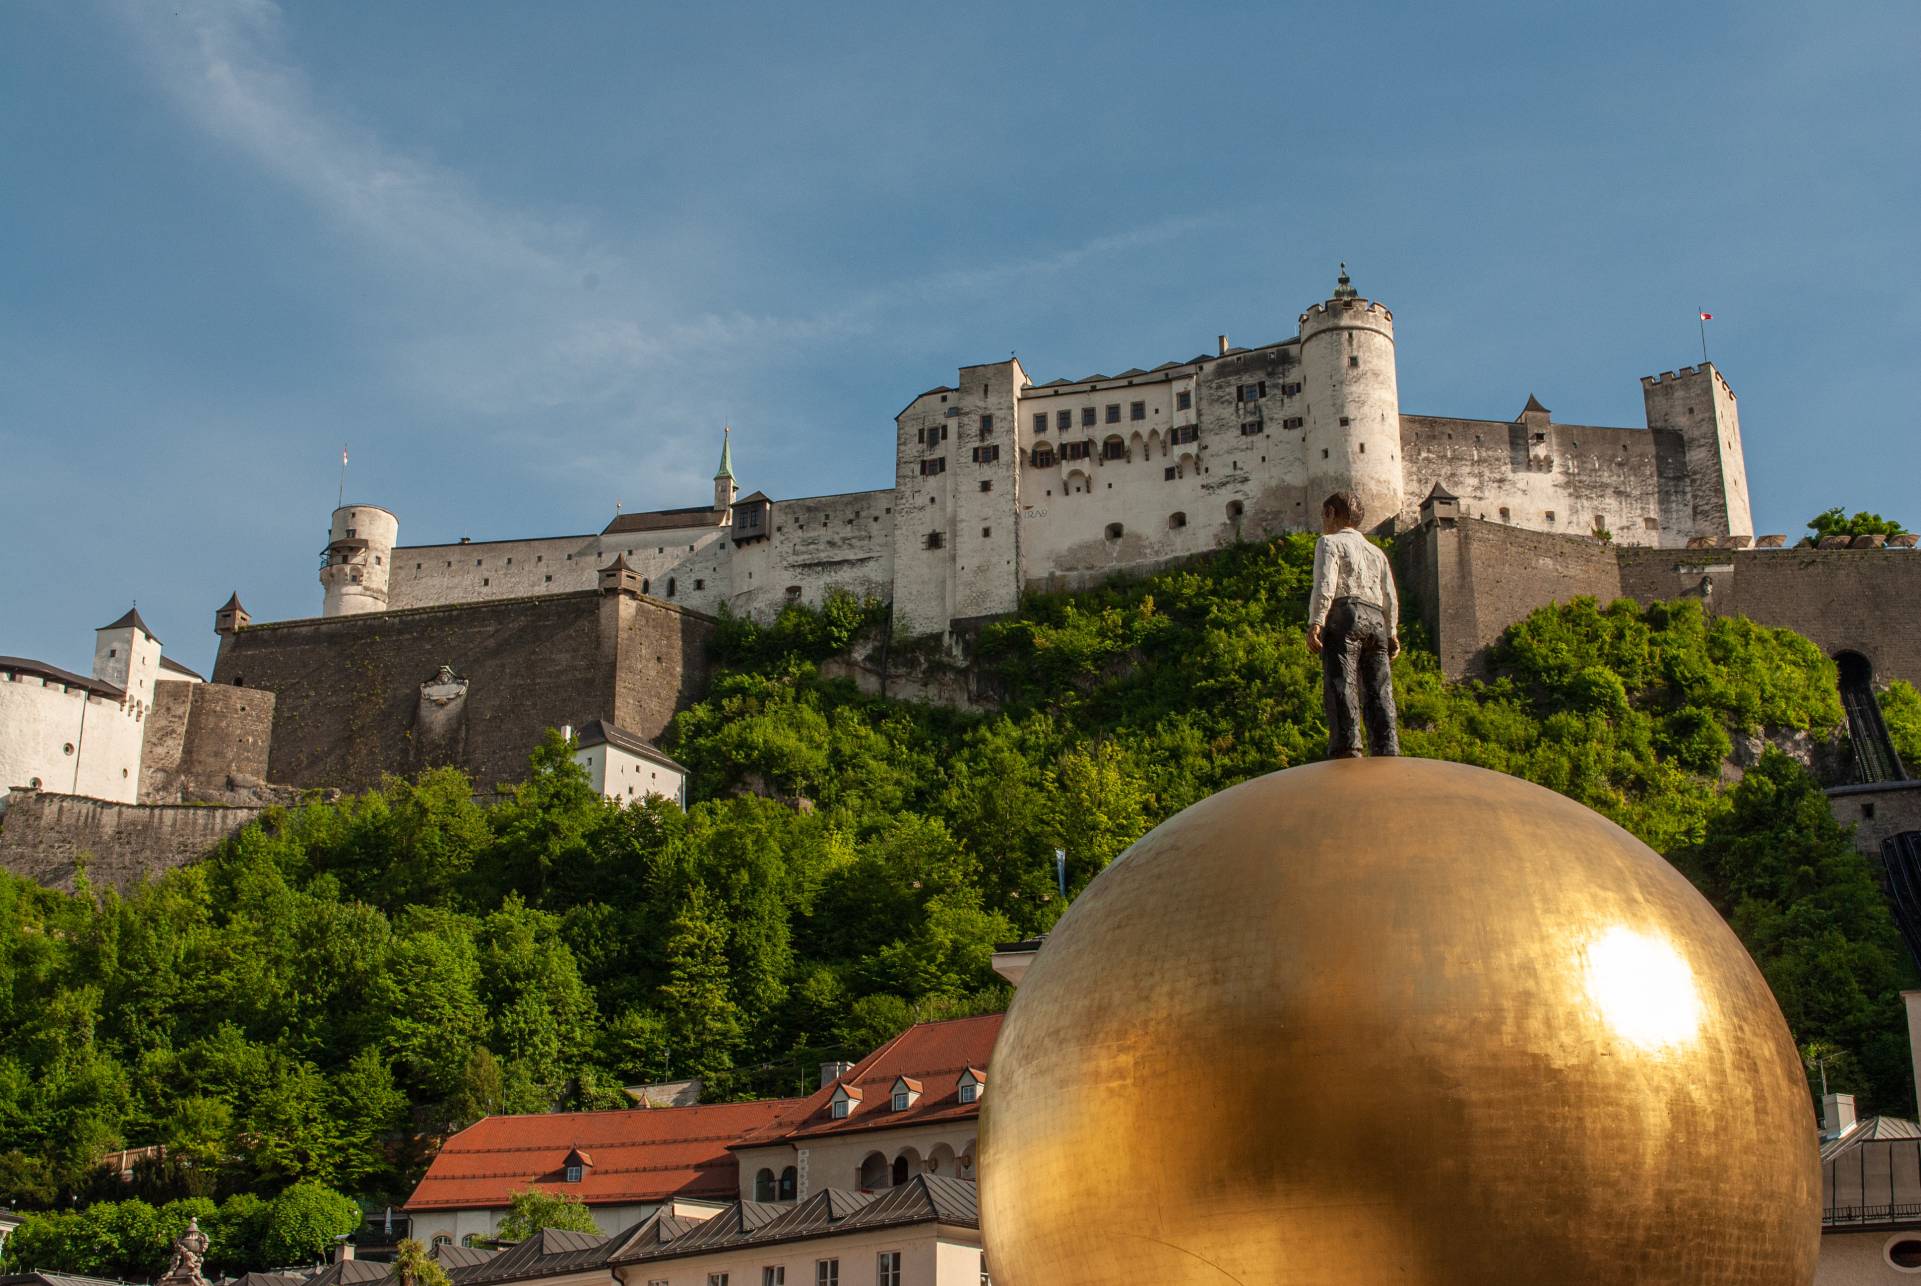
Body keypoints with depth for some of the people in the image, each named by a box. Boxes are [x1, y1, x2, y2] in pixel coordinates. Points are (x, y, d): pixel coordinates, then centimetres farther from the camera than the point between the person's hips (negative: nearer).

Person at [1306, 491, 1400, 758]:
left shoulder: (1329, 543, 10)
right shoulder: (1376, 552, 30)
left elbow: (1325, 584, -7)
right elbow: (1390, 597, 20)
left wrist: (1315, 622, -14)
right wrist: (1392, 633, 19)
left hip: (1345, 613, -6)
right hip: (1377, 620, 6)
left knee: (1341, 685, -15)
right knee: (1379, 689, 1)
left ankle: (1347, 749, -29)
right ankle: (1388, 753, -9)